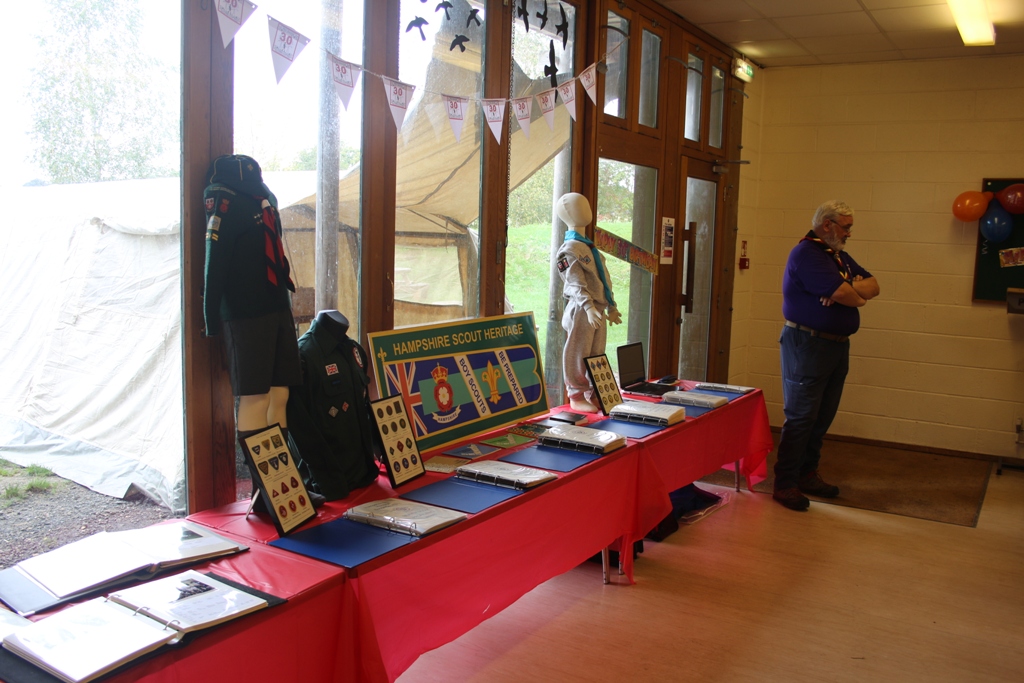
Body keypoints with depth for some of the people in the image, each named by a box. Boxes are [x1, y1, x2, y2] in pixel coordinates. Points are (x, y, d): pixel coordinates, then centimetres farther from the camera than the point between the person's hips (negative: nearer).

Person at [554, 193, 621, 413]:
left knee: (596, 357, 13)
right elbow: (575, 283, -20)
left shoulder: (589, 247, 19)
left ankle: (593, 394, 22)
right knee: (578, 356, -3)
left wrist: (611, 306, 21)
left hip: (598, 311, 9)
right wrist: (588, 307, -30)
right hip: (581, 311, -9)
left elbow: (604, 279, 22)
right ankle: (576, 397, 4)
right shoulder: (568, 250, -10)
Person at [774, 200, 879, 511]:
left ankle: (807, 474, 24)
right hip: (807, 344, -9)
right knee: (800, 417, -6)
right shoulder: (806, 253, -13)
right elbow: (842, 292, -22)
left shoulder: (839, 255, 18)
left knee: (822, 418, 13)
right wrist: (858, 295, 1)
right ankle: (785, 483, 1)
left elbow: (873, 285, 10)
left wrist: (848, 290, -11)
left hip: (837, 345, 9)